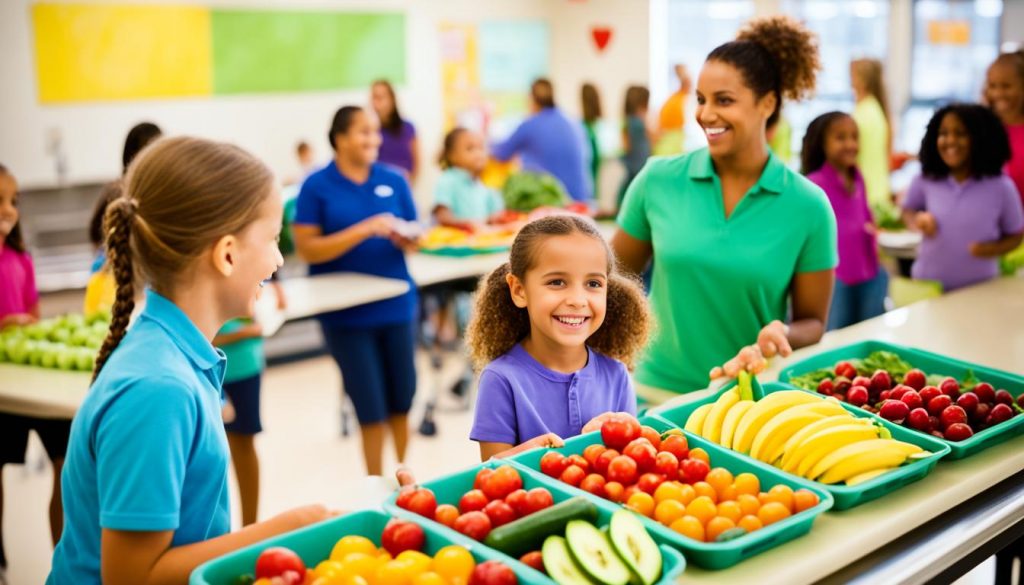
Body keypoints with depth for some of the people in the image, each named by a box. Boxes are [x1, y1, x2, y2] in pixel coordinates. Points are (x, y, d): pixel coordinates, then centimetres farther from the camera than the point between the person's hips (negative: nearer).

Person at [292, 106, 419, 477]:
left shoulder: (393, 181, 5)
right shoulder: (317, 186, -4)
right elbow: (307, 249, -11)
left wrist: (405, 237, -14)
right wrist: (365, 229, -20)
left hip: (396, 303, 3)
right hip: (347, 311, -3)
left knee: (402, 399, 10)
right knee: (371, 407, 0)